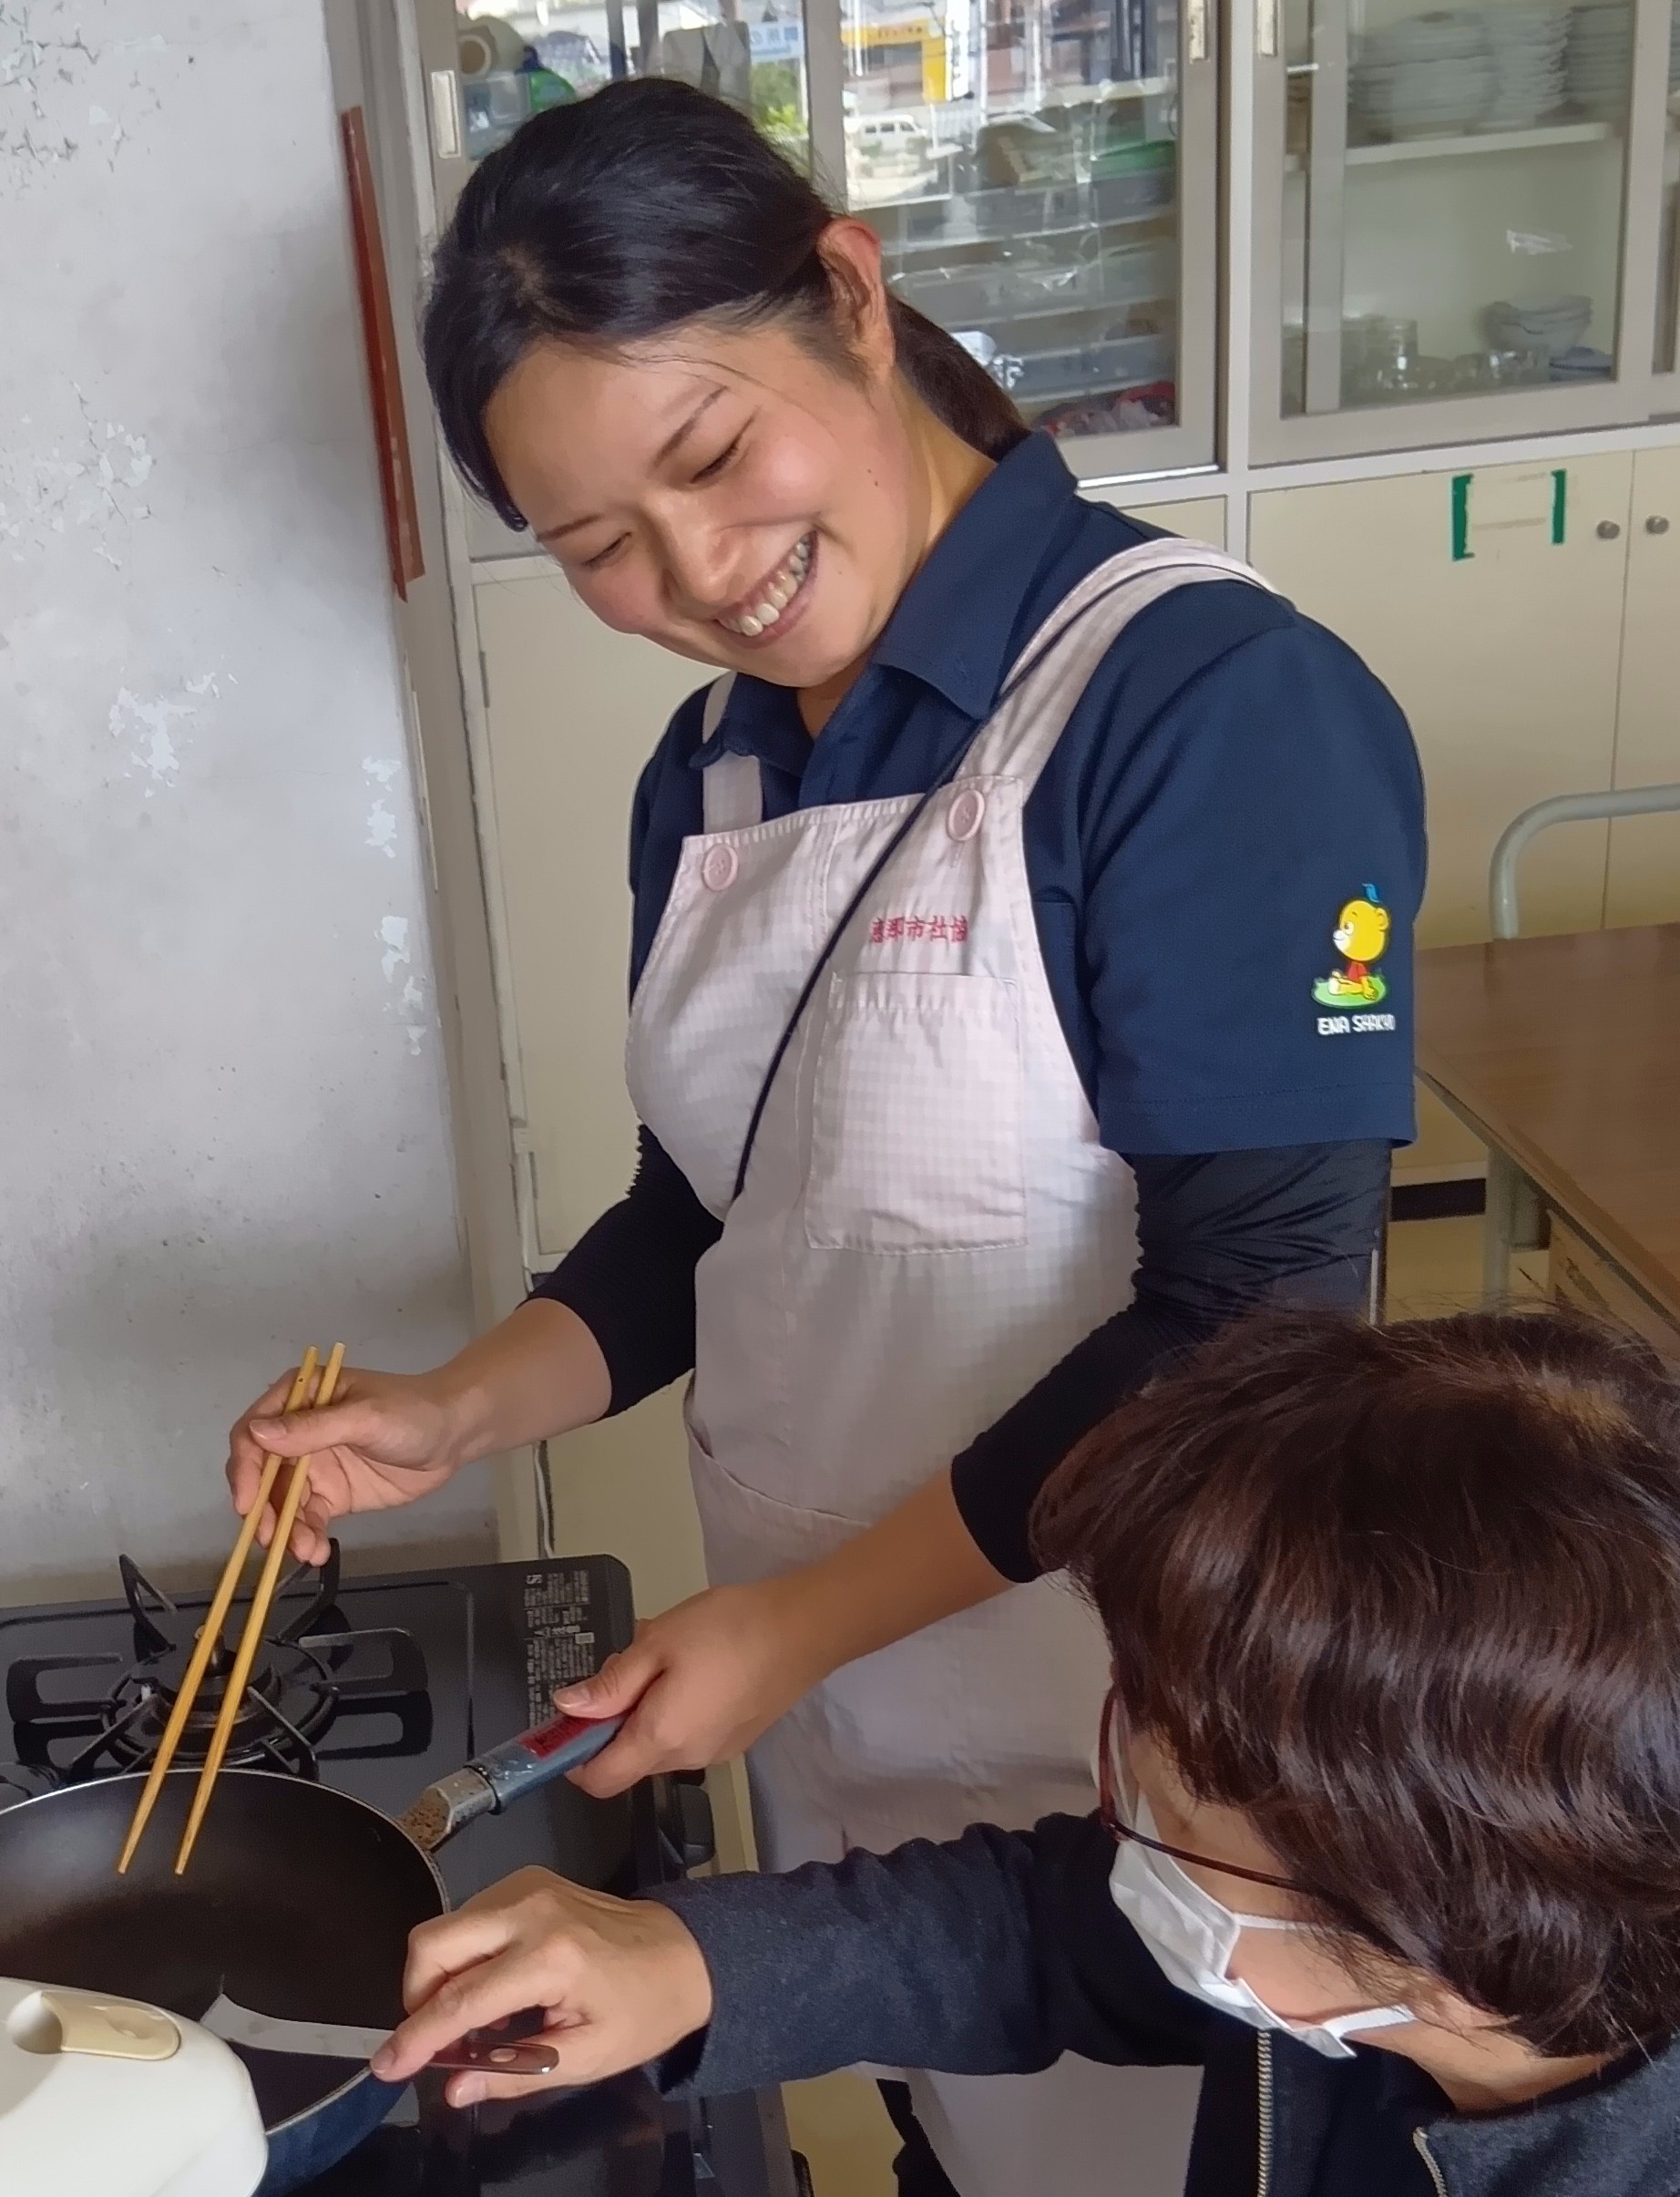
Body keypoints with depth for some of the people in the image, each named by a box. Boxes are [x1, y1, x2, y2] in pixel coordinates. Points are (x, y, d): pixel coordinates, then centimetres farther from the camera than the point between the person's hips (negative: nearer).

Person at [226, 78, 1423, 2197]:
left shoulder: (1210, 702, -20)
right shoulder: (710, 772, 3)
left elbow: (1259, 1319, -22)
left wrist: (806, 1617, -17)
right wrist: (460, 1413, -3)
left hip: (1115, 1770, -6)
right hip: (816, 1720, 6)